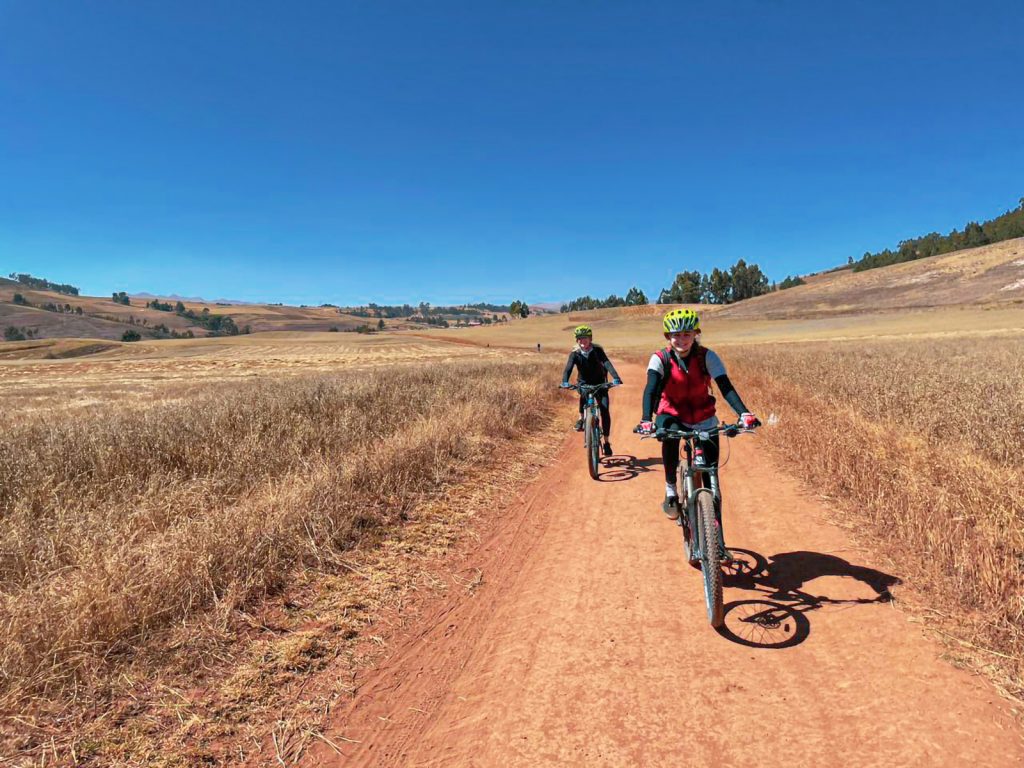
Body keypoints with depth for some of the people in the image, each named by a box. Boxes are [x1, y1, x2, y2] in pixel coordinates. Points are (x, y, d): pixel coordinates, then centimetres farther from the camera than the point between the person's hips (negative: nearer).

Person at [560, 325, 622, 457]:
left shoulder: (597, 350, -15)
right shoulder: (575, 353, -13)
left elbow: (607, 363, -29)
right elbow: (568, 368, -27)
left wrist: (615, 378, -47)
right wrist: (565, 382, -48)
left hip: (599, 383, 0)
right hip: (584, 383, 0)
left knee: (605, 410, -12)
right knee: (584, 395, -37)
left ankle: (607, 442, 0)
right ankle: (581, 419, -11)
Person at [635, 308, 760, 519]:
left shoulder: (707, 356, -16)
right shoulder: (660, 359, -18)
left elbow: (726, 387, -25)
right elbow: (650, 390, -31)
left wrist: (744, 413, -43)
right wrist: (646, 420, -49)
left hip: (702, 415, 1)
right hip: (671, 413, -1)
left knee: (711, 464, -12)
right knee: (670, 436, -34)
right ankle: (671, 492, -16)